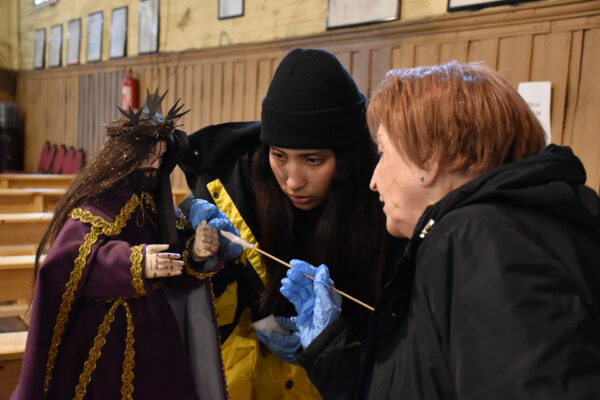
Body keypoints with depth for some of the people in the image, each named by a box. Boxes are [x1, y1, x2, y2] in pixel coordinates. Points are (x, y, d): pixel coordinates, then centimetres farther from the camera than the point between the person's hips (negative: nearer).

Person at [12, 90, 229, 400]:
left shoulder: (158, 205, 5)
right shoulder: (96, 203, -11)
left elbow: (179, 275, 2)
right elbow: (69, 261, -25)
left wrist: (196, 253, -19)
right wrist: (135, 263, -35)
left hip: (153, 330, 5)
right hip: (101, 333, -5)